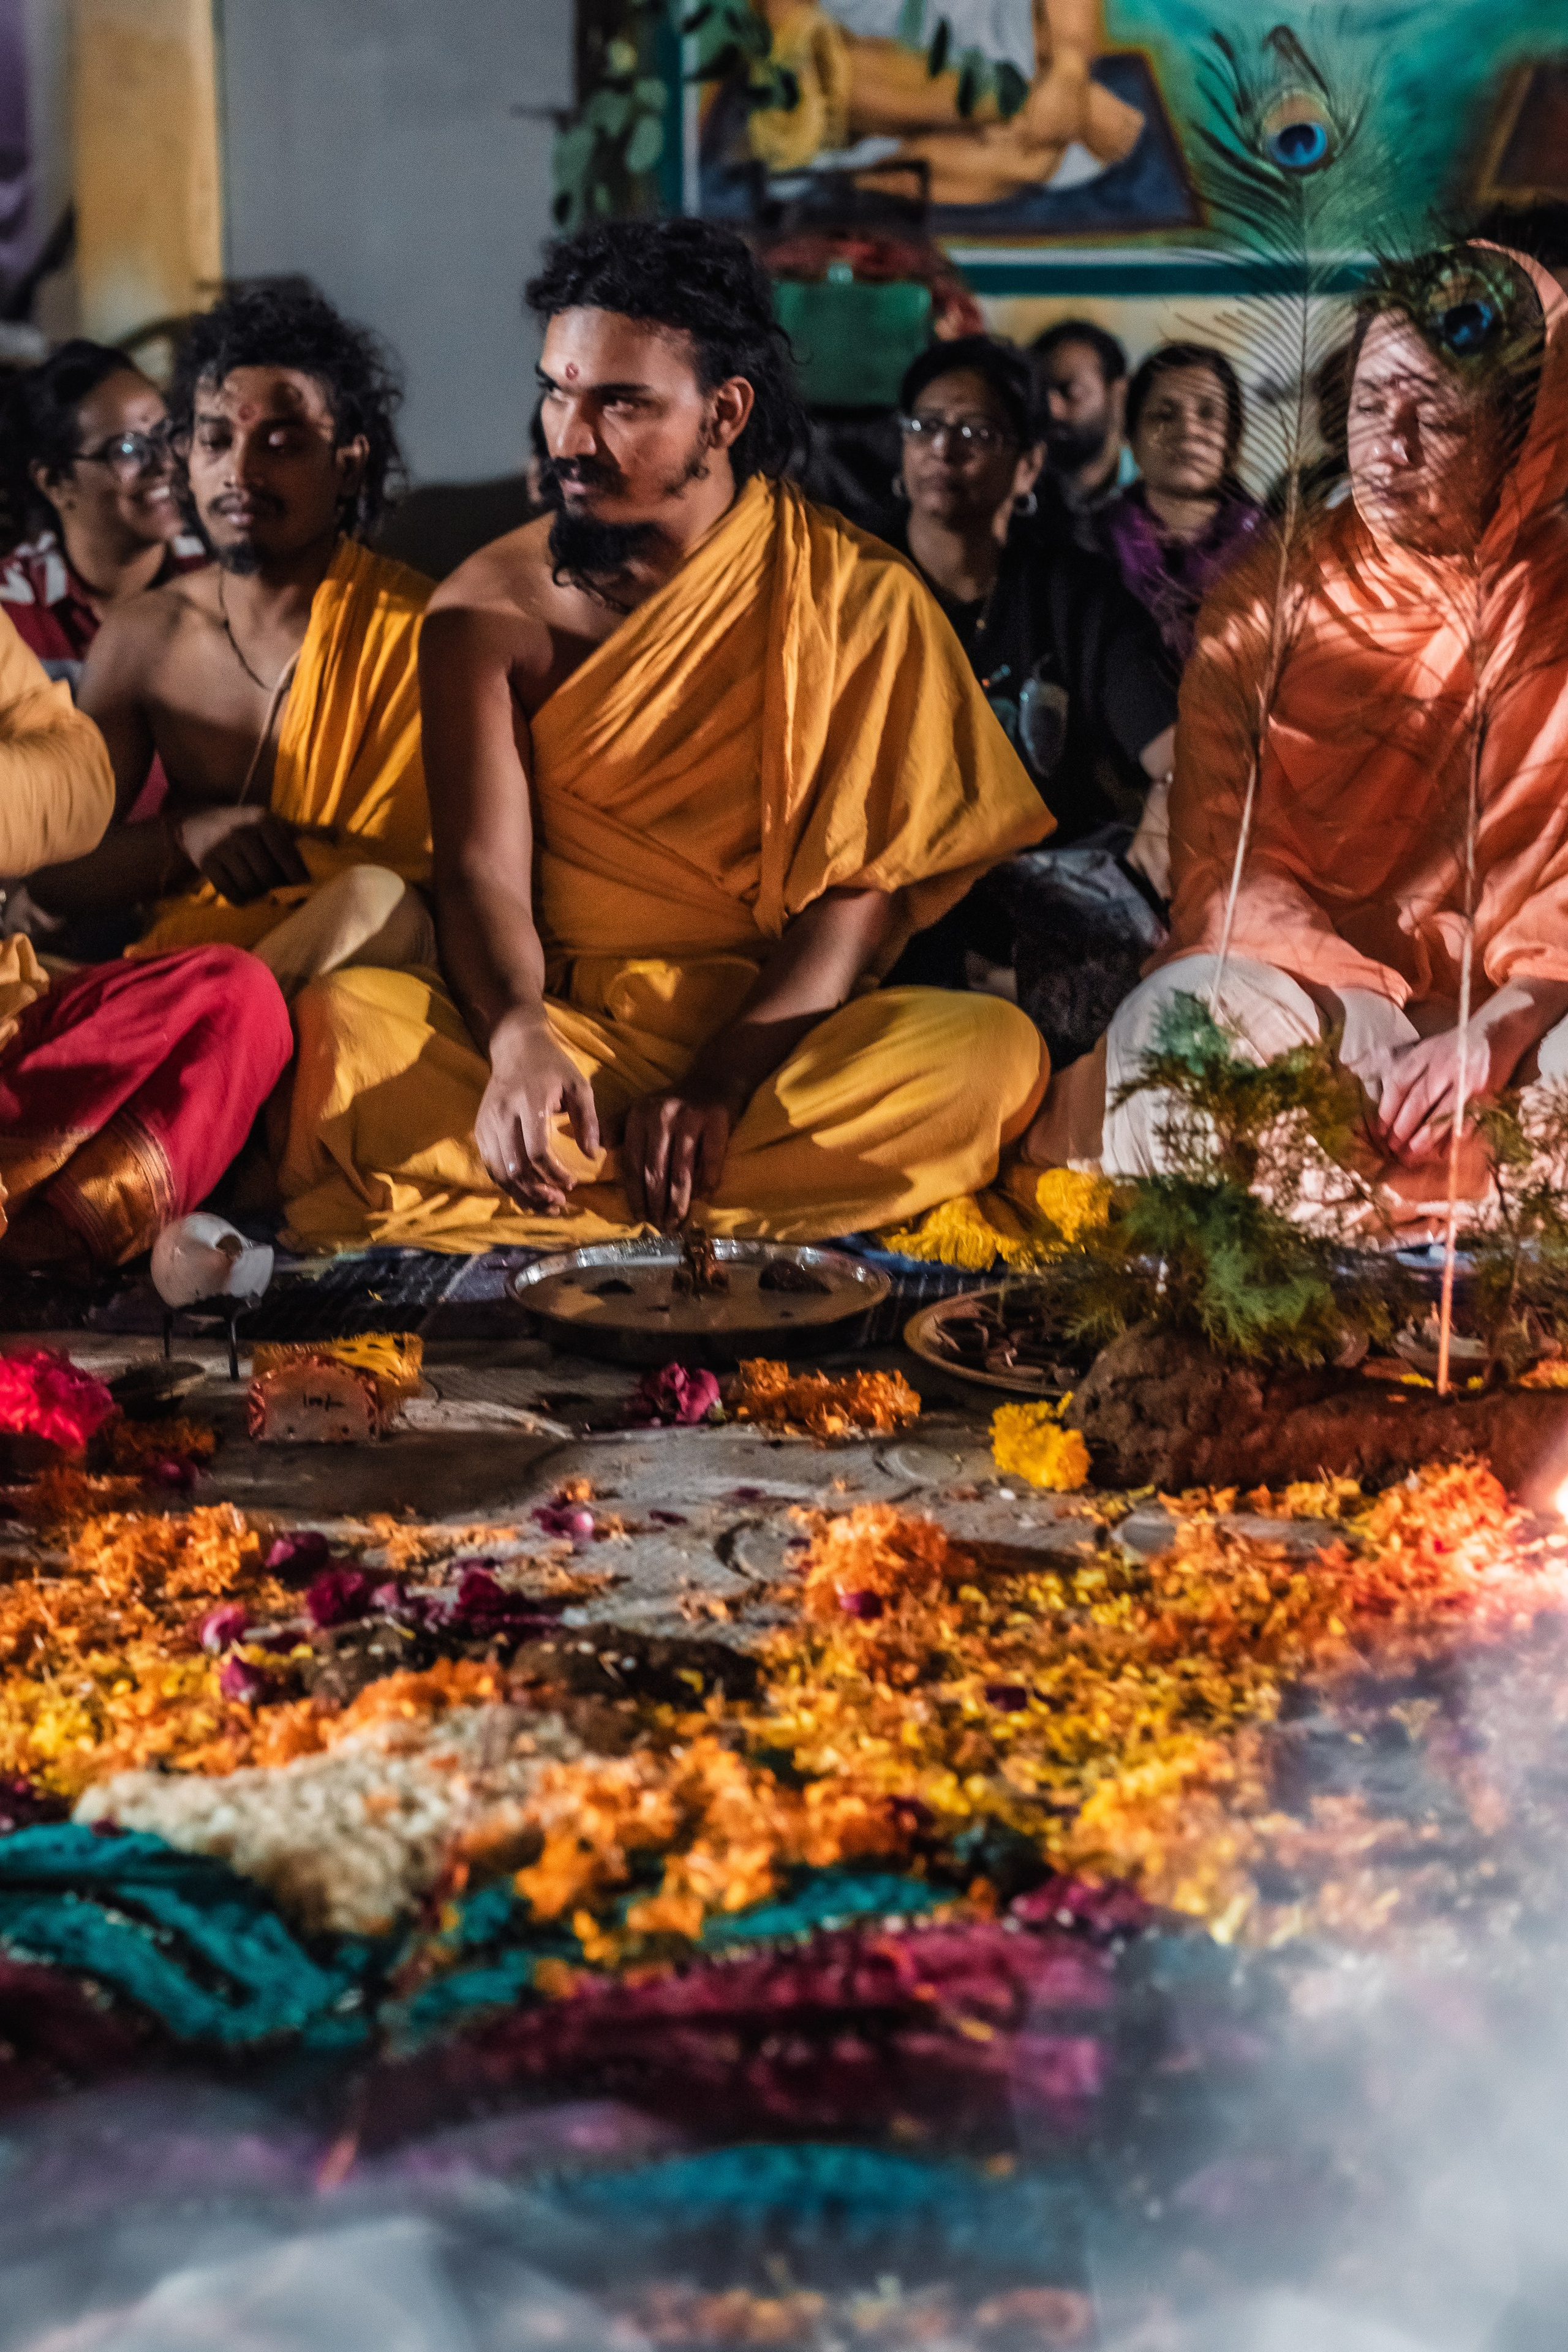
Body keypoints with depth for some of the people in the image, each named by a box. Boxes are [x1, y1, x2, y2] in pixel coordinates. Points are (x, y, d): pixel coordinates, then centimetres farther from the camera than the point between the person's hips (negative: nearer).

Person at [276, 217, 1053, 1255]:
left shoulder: (859, 602, 0)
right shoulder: (490, 609, 4)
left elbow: (865, 891, -6)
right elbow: (482, 871, -6)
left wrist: (718, 1082, -21)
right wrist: (517, 1041, -30)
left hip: (778, 1029, 0)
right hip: (556, 1023, 0)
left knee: (994, 1048, -31)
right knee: (342, 1022, -29)